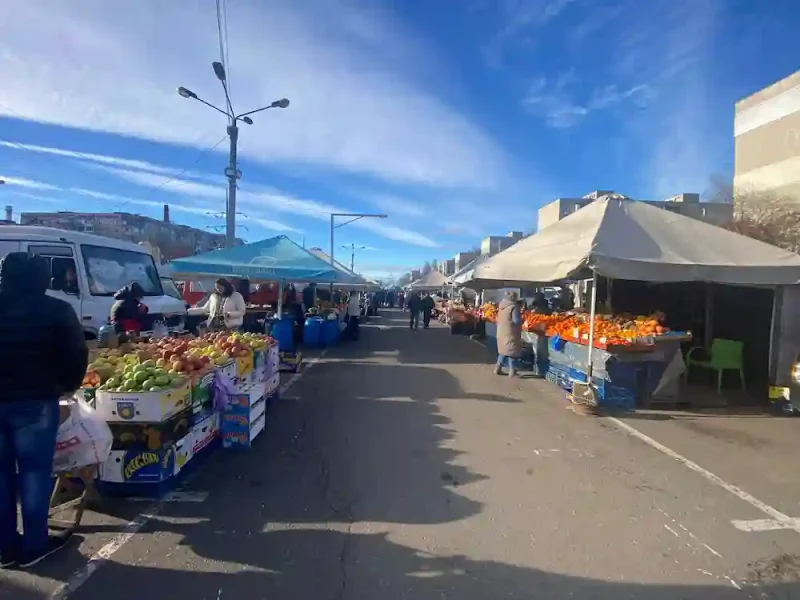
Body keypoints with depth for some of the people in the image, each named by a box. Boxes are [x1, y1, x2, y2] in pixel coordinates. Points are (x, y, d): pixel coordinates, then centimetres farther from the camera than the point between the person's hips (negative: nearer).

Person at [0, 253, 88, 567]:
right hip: (35, 401, -4)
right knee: (35, 471, 6)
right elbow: (76, 354, -7)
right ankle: (34, 545, 14)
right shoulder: (56, 310, -6)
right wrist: (66, 386, 10)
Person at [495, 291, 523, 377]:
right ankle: (511, 370, 9)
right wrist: (522, 319, 0)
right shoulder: (514, 306, -17)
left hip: (501, 331, 7)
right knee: (511, 350, 3)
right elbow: (516, 320, -21)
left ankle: (498, 367, 19)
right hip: (510, 332, -7)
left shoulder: (501, 305, 5)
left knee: (503, 349, 19)